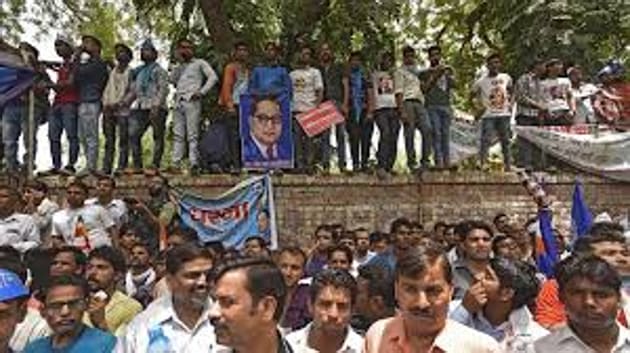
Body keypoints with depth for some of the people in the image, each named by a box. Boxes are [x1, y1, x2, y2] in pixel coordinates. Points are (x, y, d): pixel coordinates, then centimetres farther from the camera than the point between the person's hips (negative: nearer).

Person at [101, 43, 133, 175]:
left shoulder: (130, 72, 5)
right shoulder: (112, 72, 22)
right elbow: (107, 89, 18)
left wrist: (118, 103, -13)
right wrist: (106, 104, 1)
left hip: (122, 109, -5)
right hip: (109, 110, 5)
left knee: (123, 139, -8)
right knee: (109, 140, 2)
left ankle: (121, 168, -9)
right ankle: (106, 168, 2)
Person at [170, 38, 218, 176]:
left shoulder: (200, 63, 10)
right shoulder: (181, 67, 28)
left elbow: (213, 77, -3)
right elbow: (172, 79, 14)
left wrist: (202, 92, -11)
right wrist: (180, 62, 13)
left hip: (192, 101, -6)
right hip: (179, 102, 6)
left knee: (192, 135, -11)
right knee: (178, 135, 1)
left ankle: (194, 164, -14)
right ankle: (175, 164, -1)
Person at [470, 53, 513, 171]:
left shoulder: (506, 78, 5)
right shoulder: (481, 81, -5)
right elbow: (472, 96, 5)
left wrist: (509, 103, 10)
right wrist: (479, 107, -3)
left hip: (504, 114, 3)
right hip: (488, 115, -3)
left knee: (505, 141, 9)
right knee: (485, 140, -9)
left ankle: (508, 166, 18)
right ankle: (482, 165, -9)